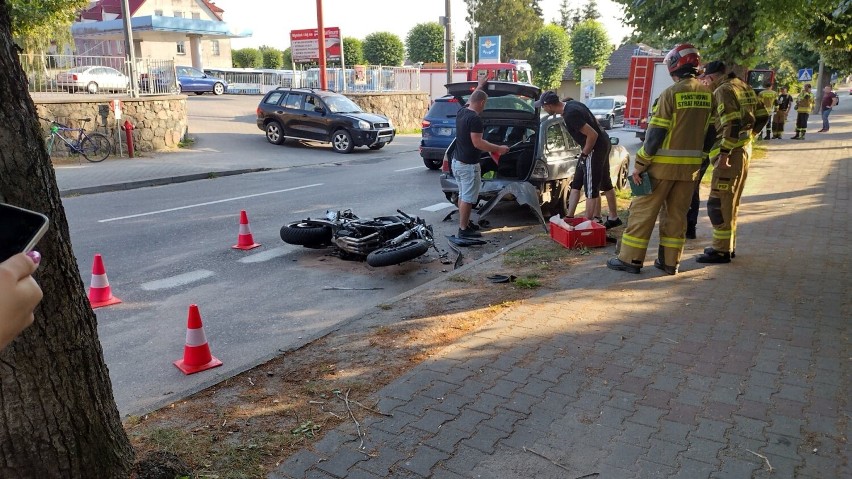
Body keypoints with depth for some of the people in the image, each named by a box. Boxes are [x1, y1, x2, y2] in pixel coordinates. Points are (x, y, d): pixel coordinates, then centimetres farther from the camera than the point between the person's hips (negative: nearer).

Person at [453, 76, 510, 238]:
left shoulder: (462, 112, 7)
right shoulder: (475, 118, -20)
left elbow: (471, 100, 30)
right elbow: (477, 143, -24)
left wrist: (480, 86, 41)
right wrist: (498, 149, -15)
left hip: (457, 161, 10)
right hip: (468, 165, -10)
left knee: (463, 195, 18)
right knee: (468, 198, -3)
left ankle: (465, 223, 28)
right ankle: (463, 229, 1)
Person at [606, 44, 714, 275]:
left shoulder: (671, 93, -12)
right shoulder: (708, 94, 6)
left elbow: (656, 133, -15)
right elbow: (709, 133, 10)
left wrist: (640, 164, -10)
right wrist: (699, 156, 20)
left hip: (664, 164, -6)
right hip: (691, 166, 6)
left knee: (644, 210, 2)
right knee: (676, 214, 13)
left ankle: (630, 258, 5)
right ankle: (670, 261, 18)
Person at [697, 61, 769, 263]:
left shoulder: (724, 90, -12)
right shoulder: (743, 87, 15)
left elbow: (732, 123, -23)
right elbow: (762, 116, 18)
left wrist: (724, 152, -24)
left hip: (731, 152, -10)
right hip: (744, 149, 10)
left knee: (718, 203, -6)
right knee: (731, 201, 16)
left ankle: (722, 250, -4)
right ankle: (728, 245, 24)